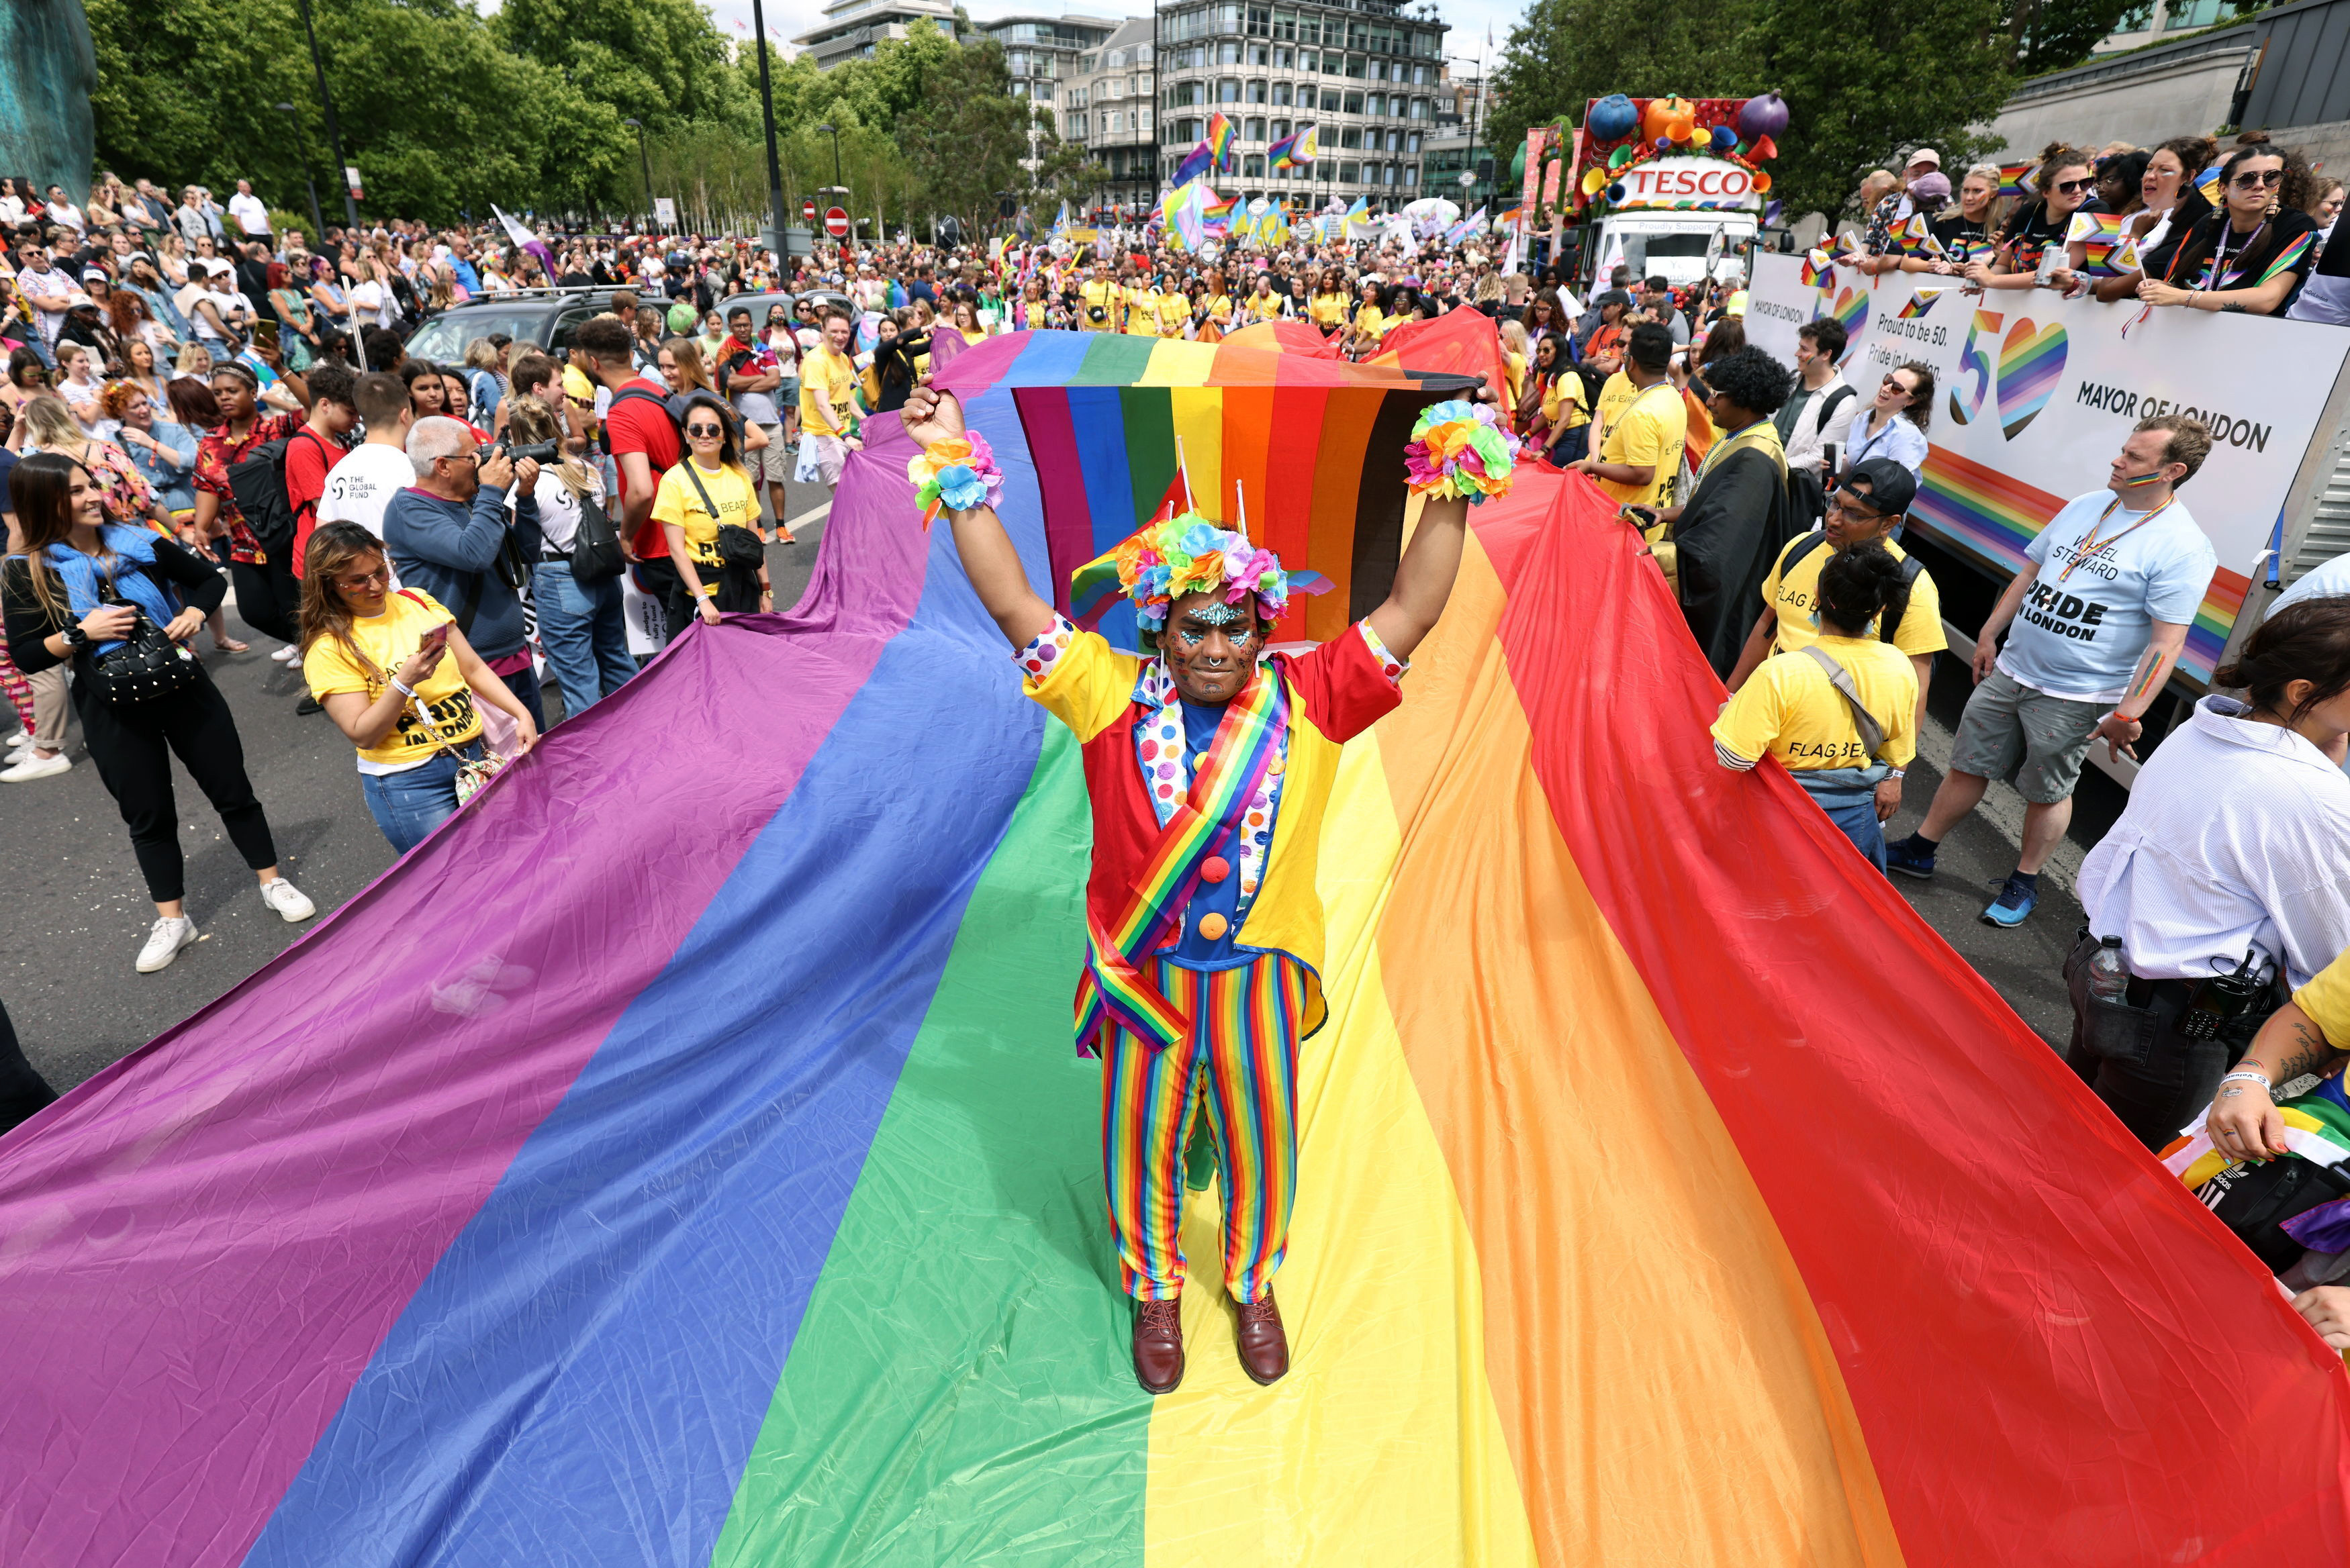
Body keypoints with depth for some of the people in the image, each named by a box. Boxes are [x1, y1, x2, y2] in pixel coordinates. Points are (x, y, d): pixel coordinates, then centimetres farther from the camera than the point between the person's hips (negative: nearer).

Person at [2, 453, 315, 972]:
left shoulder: (141, 544, -4)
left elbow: (210, 579, 10)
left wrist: (194, 613, -9)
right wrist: (82, 632, -20)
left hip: (182, 687, 1)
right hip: (112, 710, -1)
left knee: (232, 789, 8)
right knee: (148, 816, 9)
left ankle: (273, 883, 24)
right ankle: (172, 921, 21)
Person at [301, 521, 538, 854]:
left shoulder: (418, 602, 7)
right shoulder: (329, 649, -8)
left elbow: (474, 668, 9)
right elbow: (363, 736, -12)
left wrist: (521, 714, -5)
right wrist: (404, 682, -26)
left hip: (476, 752, 5)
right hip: (408, 783, -5)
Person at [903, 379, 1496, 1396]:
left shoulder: (1307, 701, -7)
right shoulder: (1115, 697, -8)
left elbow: (1407, 613, -10)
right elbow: (1014, 606, -12)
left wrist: (1450, 498, -17)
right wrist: (958, 472, -16)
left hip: (1259, 974, 1)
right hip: (1141, 974, 0)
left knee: (1262, 1147, 14)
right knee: (1142, 1148, 14)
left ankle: (1253, 1286, 45)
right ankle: (1155, 1292, 44)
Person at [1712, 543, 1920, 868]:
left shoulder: (1779, 673, -28)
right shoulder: (1900, 670, -9)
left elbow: (1733, 758, -25)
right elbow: (1897, 755, 4)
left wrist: (1730, 708, -7)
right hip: (1857, 817, 5)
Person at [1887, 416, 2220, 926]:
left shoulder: (2182, 547, -14)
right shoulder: (2085, 506, 6)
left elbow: (2167, 642, -17)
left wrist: (2127, 714, -19)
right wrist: (1989, 634, 15)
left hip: (2073, 697, -5)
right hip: (2010, 670, 6)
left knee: (2047, 792, 9)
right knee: (1968, 766, 12)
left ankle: (2025, 883, 26)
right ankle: (1919, 851, 25)